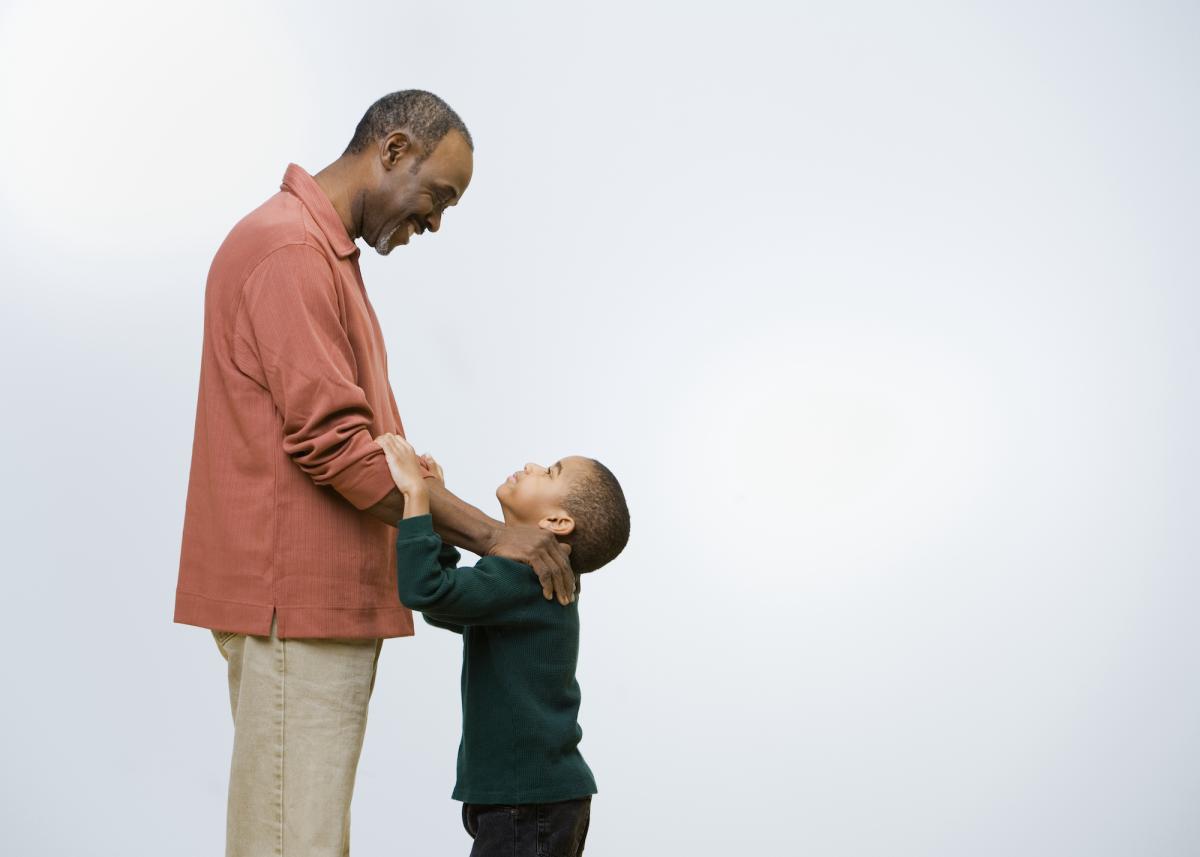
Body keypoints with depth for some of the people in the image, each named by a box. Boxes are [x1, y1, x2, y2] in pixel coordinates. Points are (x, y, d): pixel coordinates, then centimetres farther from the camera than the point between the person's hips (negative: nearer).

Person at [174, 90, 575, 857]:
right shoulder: (290, 248, -13)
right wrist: (489, 535, -15)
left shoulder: (326, 254, 20)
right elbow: (333, 442, -20)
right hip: (297, 599, -10)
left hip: (324, 602, 10)